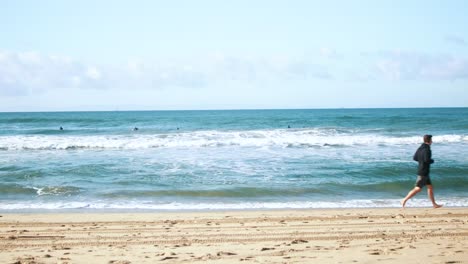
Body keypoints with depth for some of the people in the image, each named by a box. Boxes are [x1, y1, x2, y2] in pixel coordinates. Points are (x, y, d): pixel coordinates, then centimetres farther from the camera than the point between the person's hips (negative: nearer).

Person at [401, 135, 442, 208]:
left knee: (430, 187, 14)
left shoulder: (420, 148, 9)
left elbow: (414, 158, 12)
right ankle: (405, 200, -4)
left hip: (425, 172, 10)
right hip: (423, 172, -10)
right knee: (418, 189, -6)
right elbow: (427, 160, -26)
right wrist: (432, 161, -6)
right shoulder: (427, 149, -18)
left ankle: (434, 204, 19)